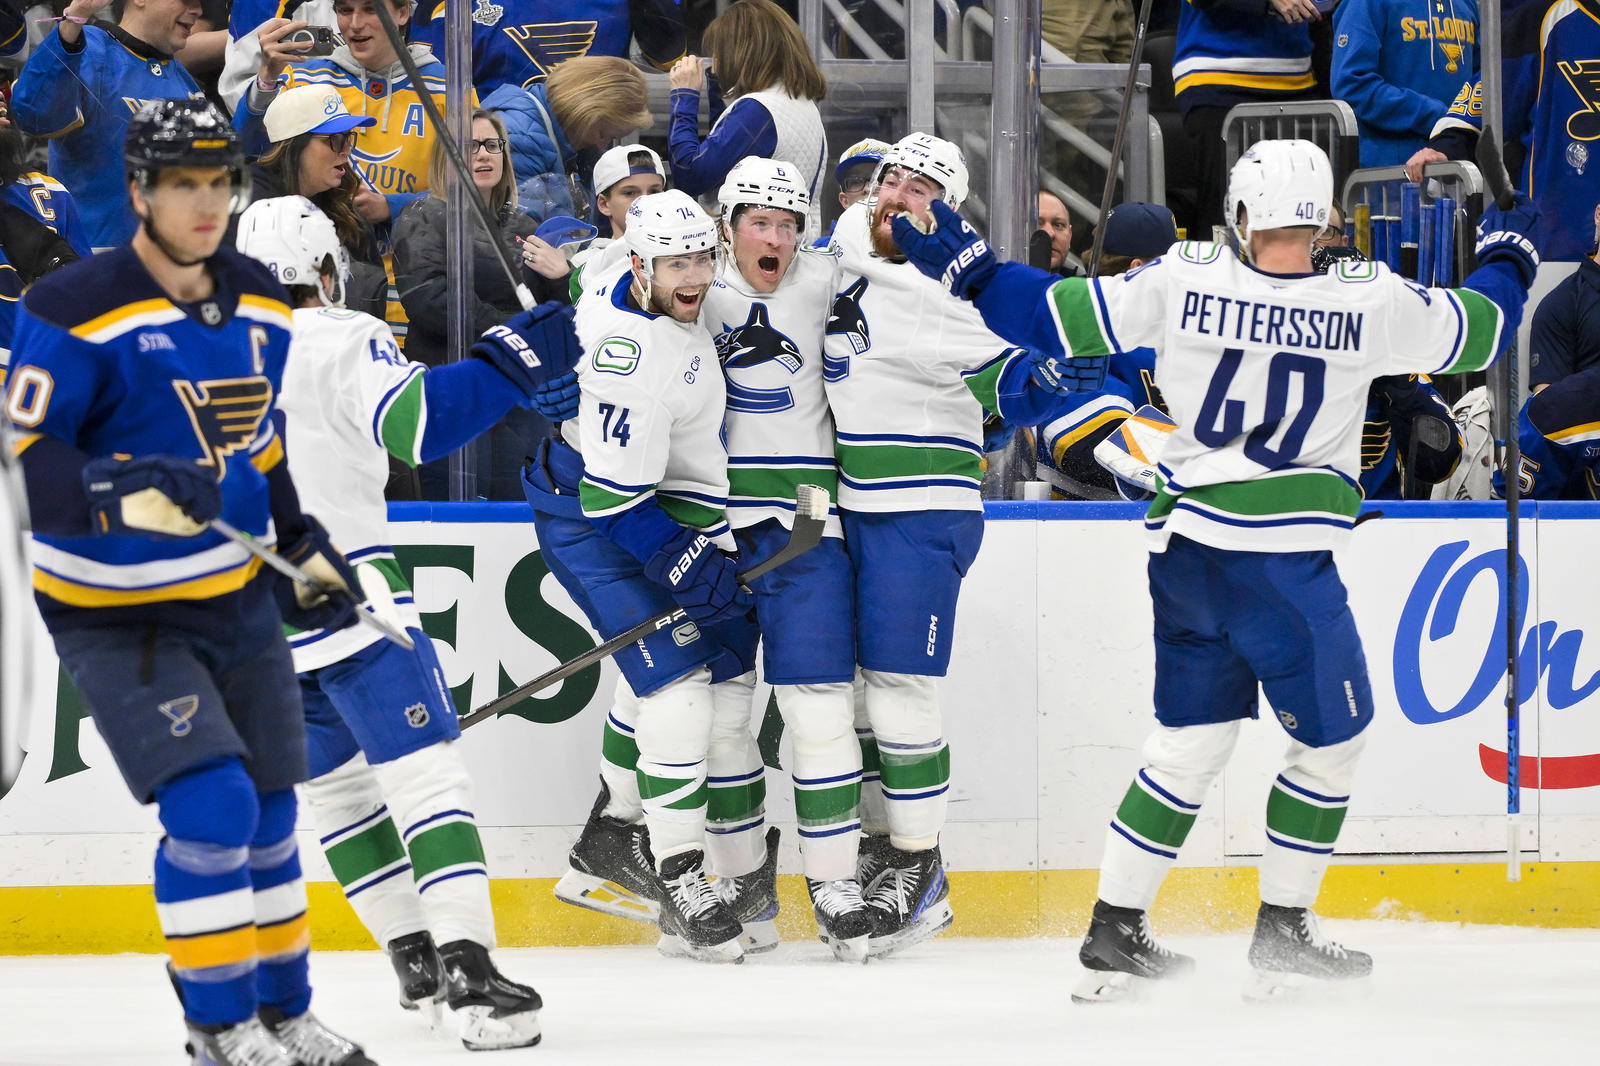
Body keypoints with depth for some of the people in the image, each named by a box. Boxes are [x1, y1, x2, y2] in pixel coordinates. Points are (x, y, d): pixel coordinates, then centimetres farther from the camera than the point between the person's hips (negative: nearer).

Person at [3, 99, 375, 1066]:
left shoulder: (259, 304, 5)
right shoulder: (78, 312, -19)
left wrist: (302, 545, 15)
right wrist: (126, 495, -37)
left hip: (239, 599, 7)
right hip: (118, 617, -7)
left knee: (268, 812, 12)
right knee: (210, 805, -16)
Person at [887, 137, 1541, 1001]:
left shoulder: (1181, 283, -7)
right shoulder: (1370, 303, -11)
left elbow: (1058, 317, 0)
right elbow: (1477, 331, 5)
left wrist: (967, 269, 13)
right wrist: (1507, 259, 25)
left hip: (1187, 549, 4)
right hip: (1284, 564, -4)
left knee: (1190, 740, 16)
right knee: (1332, 739, 14)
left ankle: (1114, 934, 16)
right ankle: (1280, 937, 15)